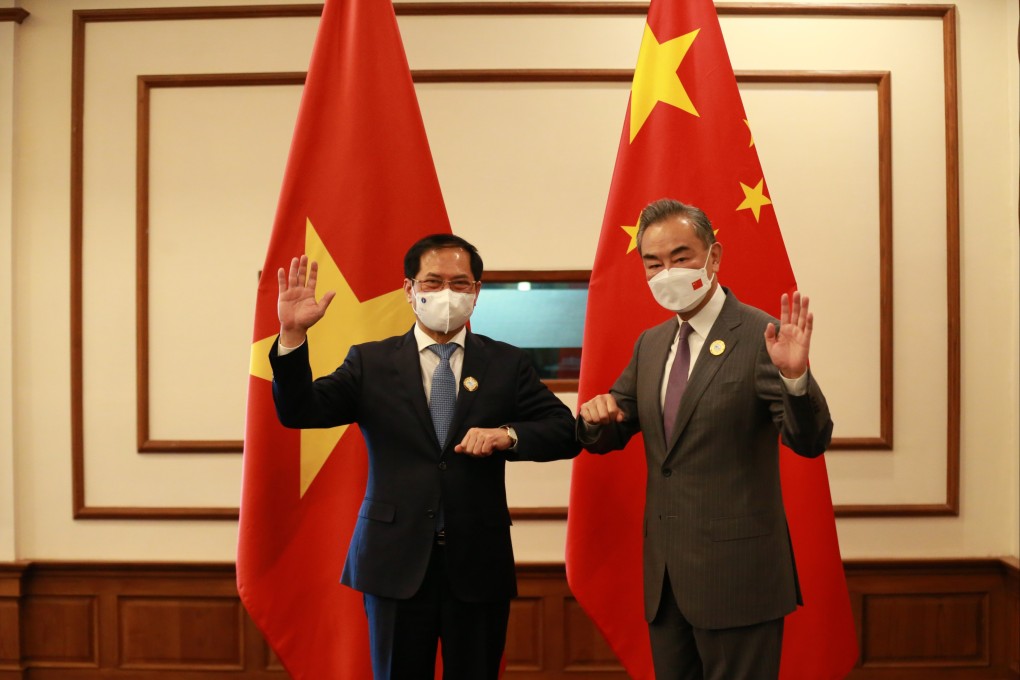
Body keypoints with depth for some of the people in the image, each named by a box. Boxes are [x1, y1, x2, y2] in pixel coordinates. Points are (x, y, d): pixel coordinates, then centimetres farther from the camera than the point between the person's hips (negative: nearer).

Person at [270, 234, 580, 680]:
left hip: (478, 563, 1)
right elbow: (299, 411, -6)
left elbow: (565, 431, 1)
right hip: (396, 562, 0)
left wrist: (507, 435, -18)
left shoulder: (507, 364, 4)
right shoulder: (371, 362, 3)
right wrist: (293, 334, -20)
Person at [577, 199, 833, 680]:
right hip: (664, 572, 6)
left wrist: (795, 375, -37)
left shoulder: (760, 336, -11)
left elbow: (810, 441, -18)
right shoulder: (650, 344, 9)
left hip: (735, 572, -6)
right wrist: (597, 416, -9)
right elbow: (610, 437, 14)